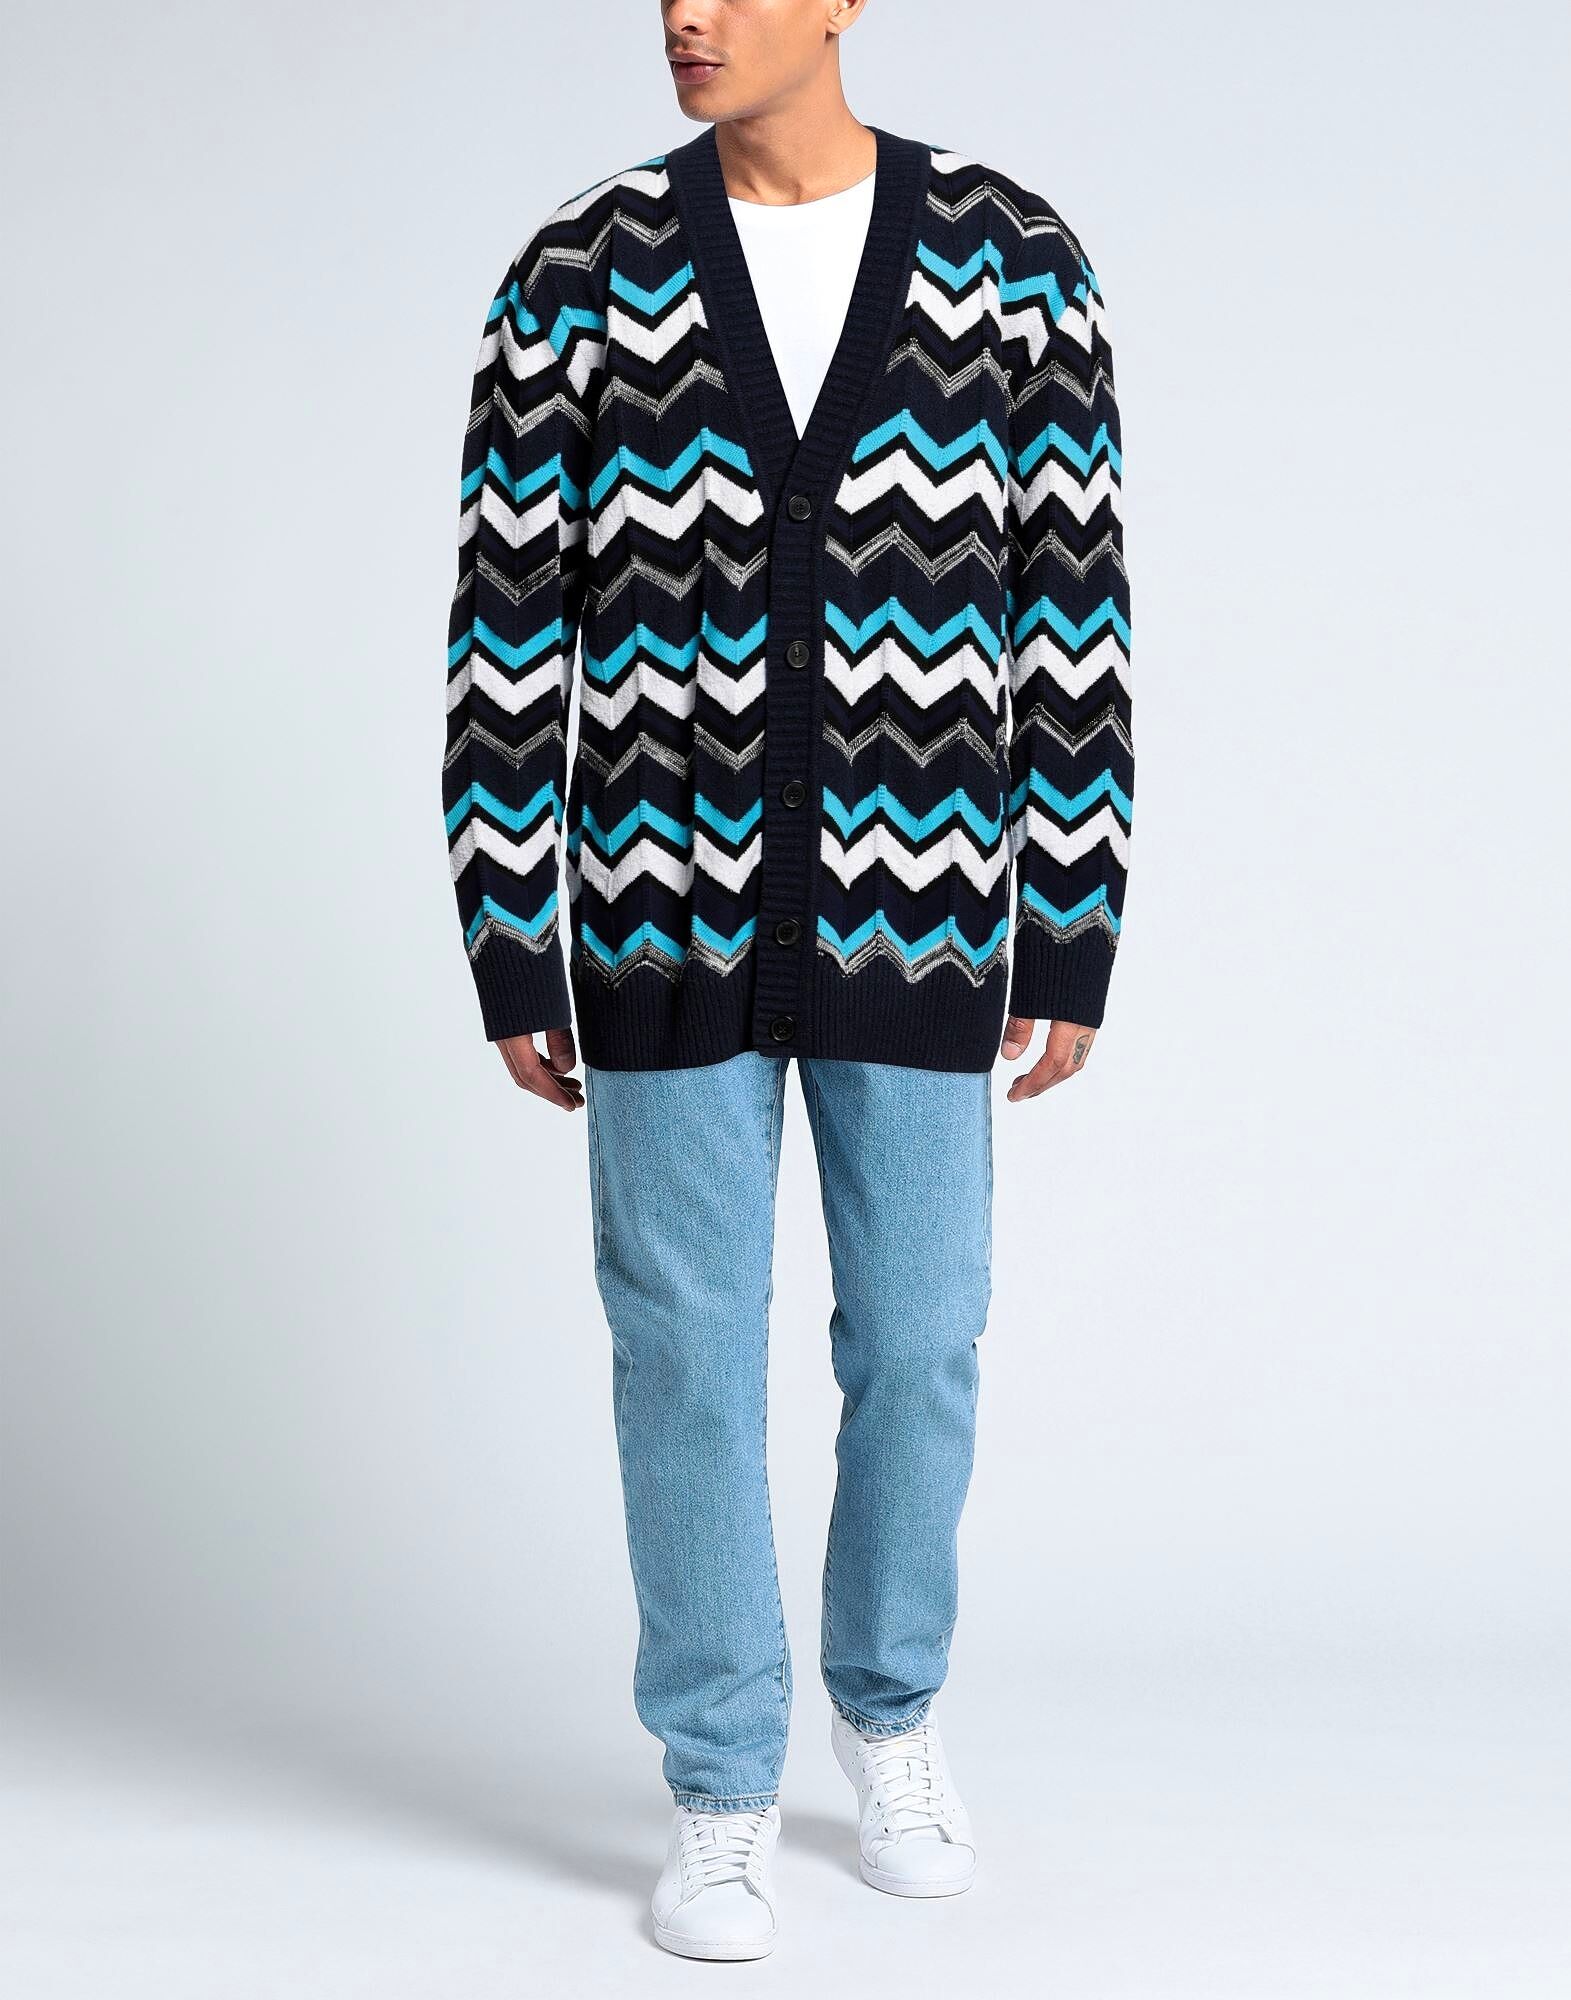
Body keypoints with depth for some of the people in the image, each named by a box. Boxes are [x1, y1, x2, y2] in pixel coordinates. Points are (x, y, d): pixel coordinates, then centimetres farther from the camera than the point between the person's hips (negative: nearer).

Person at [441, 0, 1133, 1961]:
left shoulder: (1019, 260, -2)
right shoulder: (575, 276, -4)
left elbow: (1070, 611, 0)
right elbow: (508, 626, -2)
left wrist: (1075, 947, -1)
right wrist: (507, 964, -3)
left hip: (913, 917, 1)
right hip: (671, 916, 0)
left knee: (913, 1344, 8)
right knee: (690, 1357, 3)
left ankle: (888, 1705, 35)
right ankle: (722, 1797, 21)